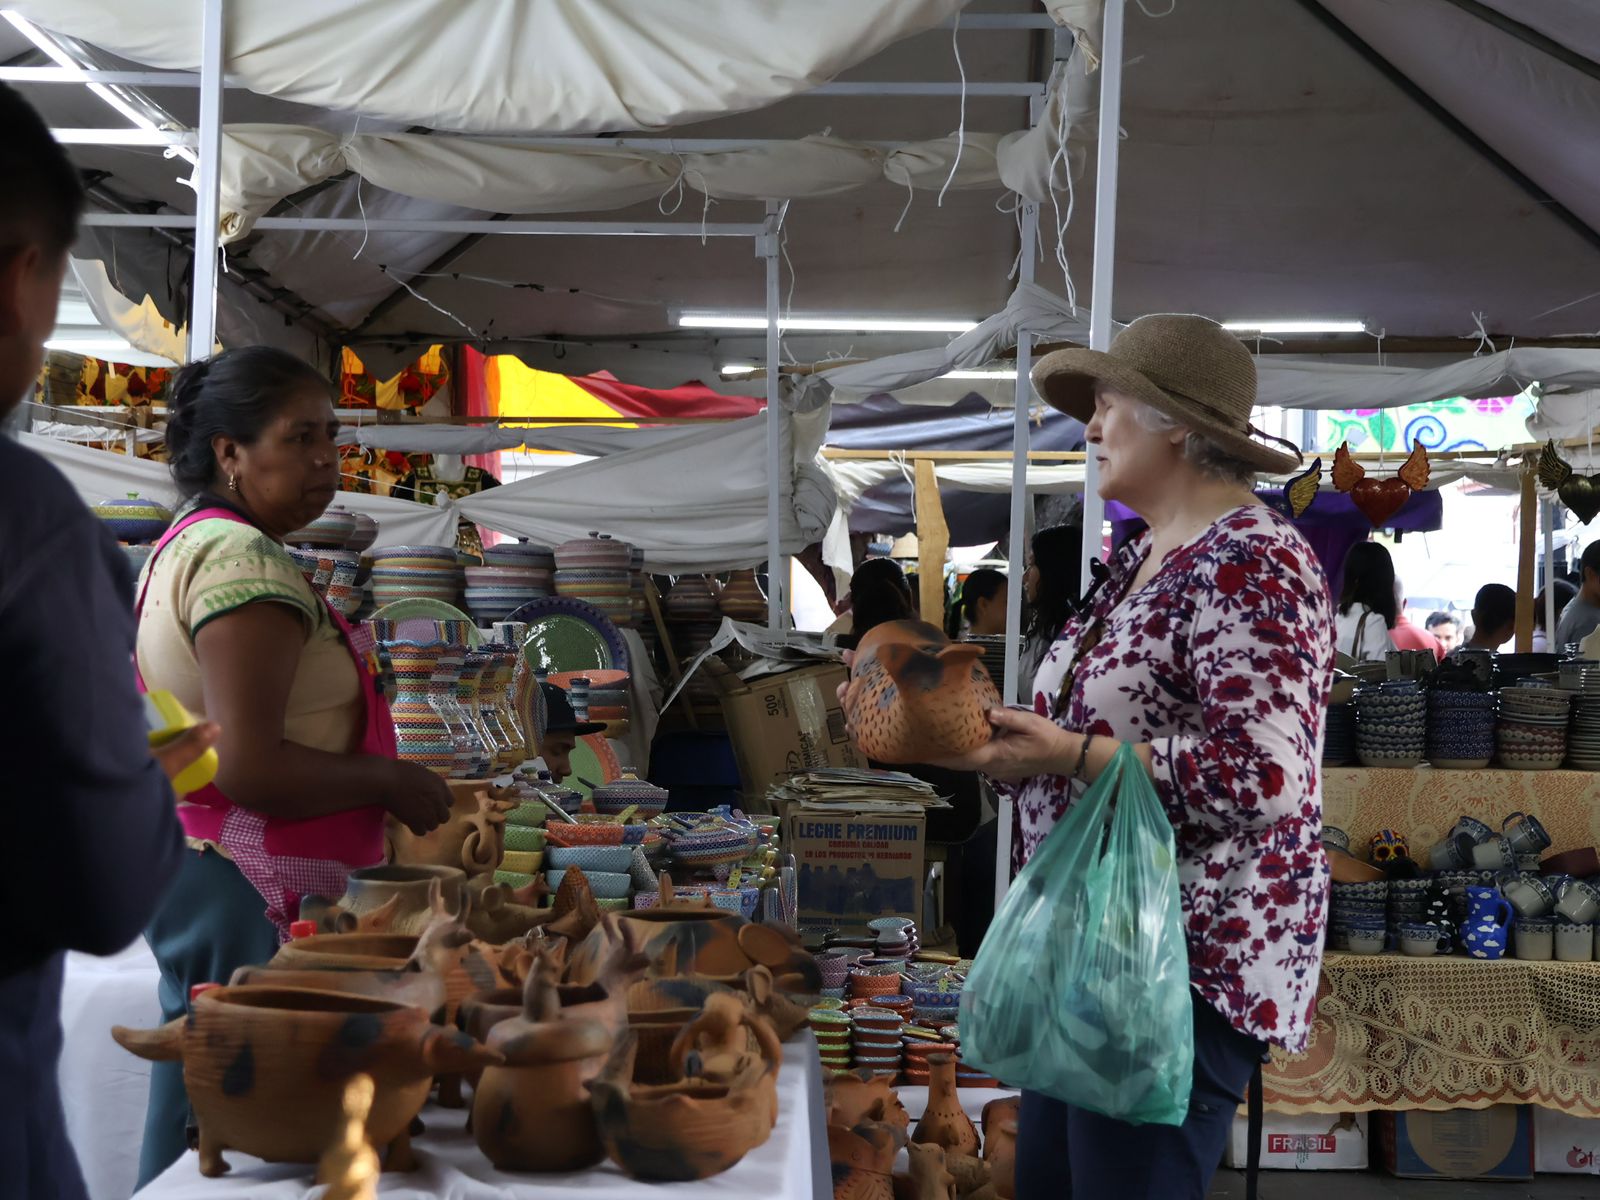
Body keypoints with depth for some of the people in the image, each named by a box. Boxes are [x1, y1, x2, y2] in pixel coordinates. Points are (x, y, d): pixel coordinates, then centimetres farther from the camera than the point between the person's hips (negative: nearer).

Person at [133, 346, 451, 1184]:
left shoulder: (186, 546, 15)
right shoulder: (248, 563, -17)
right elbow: (247, 769, -25)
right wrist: (392, 782, -13)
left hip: (186, 867, 11)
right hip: (249, 893, -11)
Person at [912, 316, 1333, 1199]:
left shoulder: (1249, 564, -17)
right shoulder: (1146, 559, 13)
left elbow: (1265, 777, -27)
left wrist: (1069, 753, -22)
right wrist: (1006, 736, 1)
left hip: (1187, 964, -9)